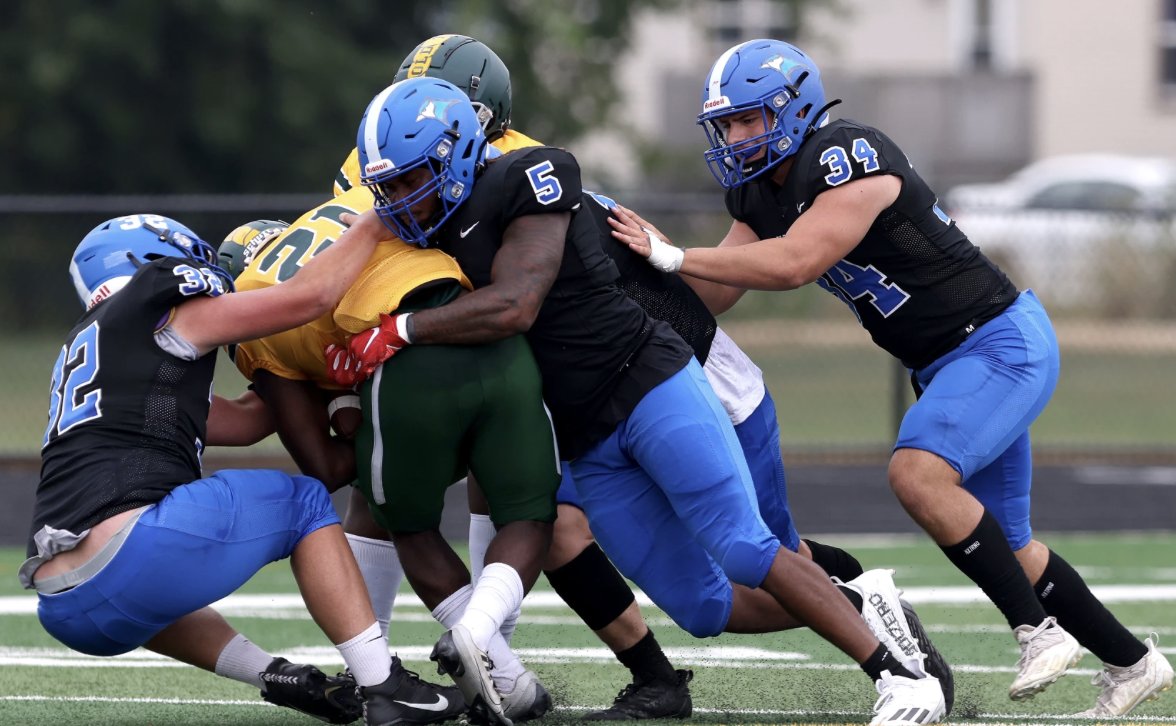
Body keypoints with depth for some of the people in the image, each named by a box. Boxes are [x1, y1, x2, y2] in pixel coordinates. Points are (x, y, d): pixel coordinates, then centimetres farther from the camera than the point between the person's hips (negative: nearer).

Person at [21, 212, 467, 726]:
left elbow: (240, 422, 33)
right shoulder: (156, 307, 8)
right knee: (302, 503, 16)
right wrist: (371, 227, 20)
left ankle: (273, 677, 26)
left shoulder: (85, 350, 31)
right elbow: (308, 297, 5)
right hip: (126, 559, -7)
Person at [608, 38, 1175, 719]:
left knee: (919, 473, -29)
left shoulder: (852, 159, -23)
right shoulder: (761, 192, 6)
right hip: (949, 364, 10)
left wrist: (673, 256, -27)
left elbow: (793, 264, -31)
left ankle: (1040, 632, -20)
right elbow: (711, 291, 6)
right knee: (1005, 543, 13)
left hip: (1003, 342, -10)